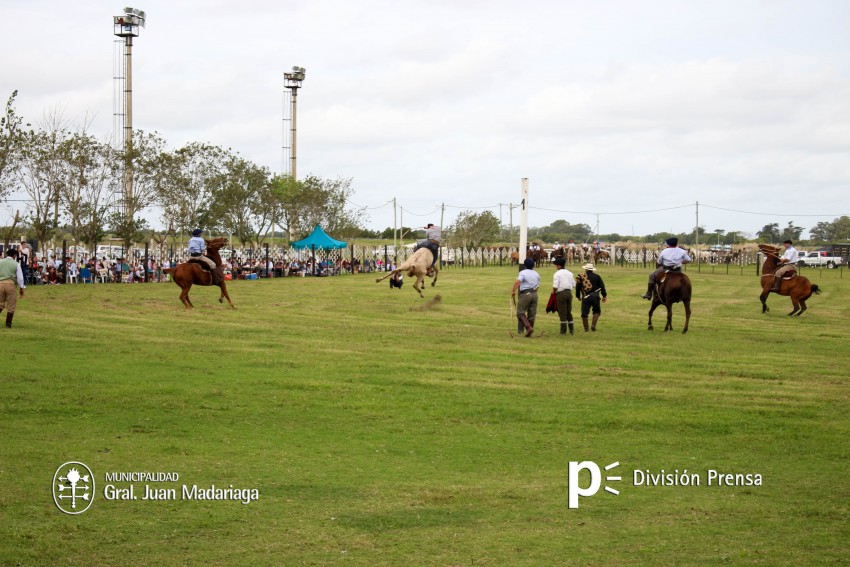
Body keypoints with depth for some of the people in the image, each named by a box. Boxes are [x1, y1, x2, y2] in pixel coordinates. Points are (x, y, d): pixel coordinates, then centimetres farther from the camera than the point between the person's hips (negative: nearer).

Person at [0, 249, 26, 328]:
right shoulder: (16, 264, 1)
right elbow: (20, 277, 1)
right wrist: (21, 288, 11)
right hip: (10, 284, -2)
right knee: (11, 305, 7)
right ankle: (8, 323, 7)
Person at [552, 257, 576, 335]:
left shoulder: (557, 274, -10)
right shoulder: (570, 273, 9)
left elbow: (555, 286, -17)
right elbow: (574, 284, 9)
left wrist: (553, 291, 2)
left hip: (561, 293, -6)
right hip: (569, 292, 6)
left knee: (562, 313, -1)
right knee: (569, 312, 14)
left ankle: (563, 330, 0)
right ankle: (571, 330, 14)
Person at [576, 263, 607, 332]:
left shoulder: (581, 277, 4)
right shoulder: (596, 276, 4)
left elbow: (577, 287, 6)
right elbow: (602, 286, 3)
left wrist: (578, 296, 20)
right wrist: (604, 296, 11)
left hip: (585, 297, 0)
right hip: (595, 297, 0)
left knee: (584, 313, 8)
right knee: (597, 311, 14)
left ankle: (586, 328, 9)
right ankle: (593, 325, -3)